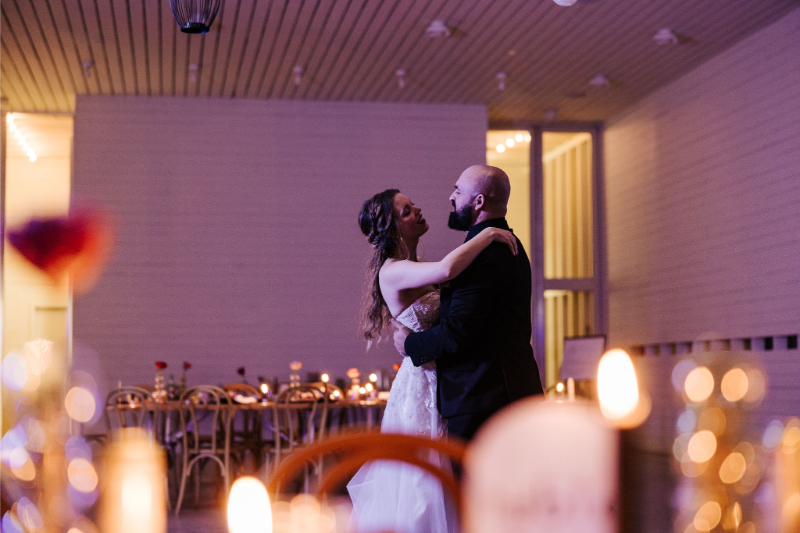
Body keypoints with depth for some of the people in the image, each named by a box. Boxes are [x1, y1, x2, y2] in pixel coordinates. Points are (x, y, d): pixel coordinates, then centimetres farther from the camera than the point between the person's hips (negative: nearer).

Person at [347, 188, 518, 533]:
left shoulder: (413, 269, 12)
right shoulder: (393, 272, -18)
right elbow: (447, 269, -35)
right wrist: (488, 233, -24)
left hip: (439, 381, 9)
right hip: (423, 385, -9)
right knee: (421, 486, -1)